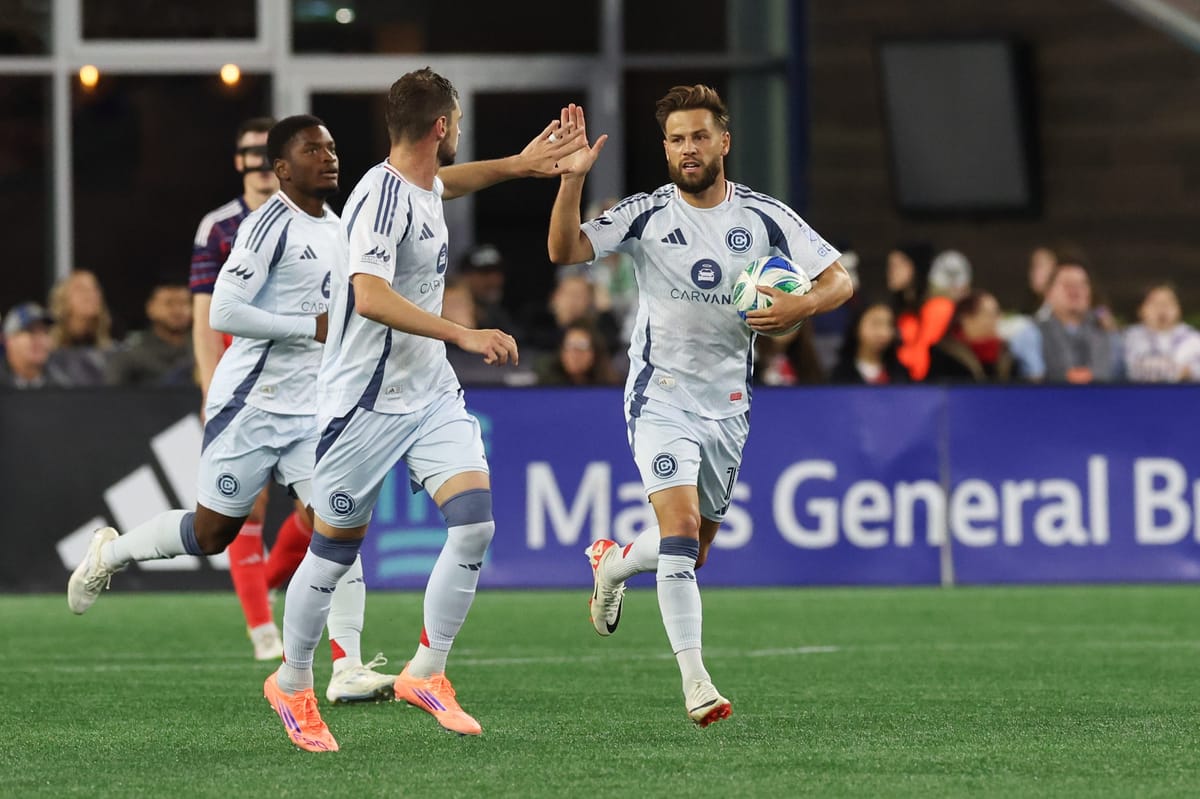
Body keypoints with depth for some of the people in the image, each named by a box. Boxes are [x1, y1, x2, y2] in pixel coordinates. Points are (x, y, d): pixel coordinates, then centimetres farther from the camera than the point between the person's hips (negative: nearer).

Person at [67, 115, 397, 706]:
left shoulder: (339, 229, 12)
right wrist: (313, 327, -22)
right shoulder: (271, 225, -15)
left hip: (311, 409, 6)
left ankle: (347, 669, -13)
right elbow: (223, 313, -22)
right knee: (211, 532, 4)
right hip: (251, 405, -6)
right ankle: (110, 553, 32)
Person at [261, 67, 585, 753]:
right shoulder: (382, 197, -20)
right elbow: (370, 296, -33)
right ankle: (293, 684, 24)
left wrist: (517, 165, 35)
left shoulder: (423, 188, 8)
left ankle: (426, 673, 2)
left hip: (431, 394, 8)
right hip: (367, 401, -8)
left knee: (475, 522, -10)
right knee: (336, 549, 4)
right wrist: (463, 334, -37)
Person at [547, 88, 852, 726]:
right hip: (660, 397, -3)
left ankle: (612, 564, 47)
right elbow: (564, 252, -16)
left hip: (727, 404, 4)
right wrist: (572, 180, -30)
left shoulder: (764, 218, -2)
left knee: (695, 551, 14)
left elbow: (839, 280, 1)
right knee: (680, 527, -22)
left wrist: (800, 308, -20)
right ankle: (695, 681, -21)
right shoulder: (646, 214, -6)